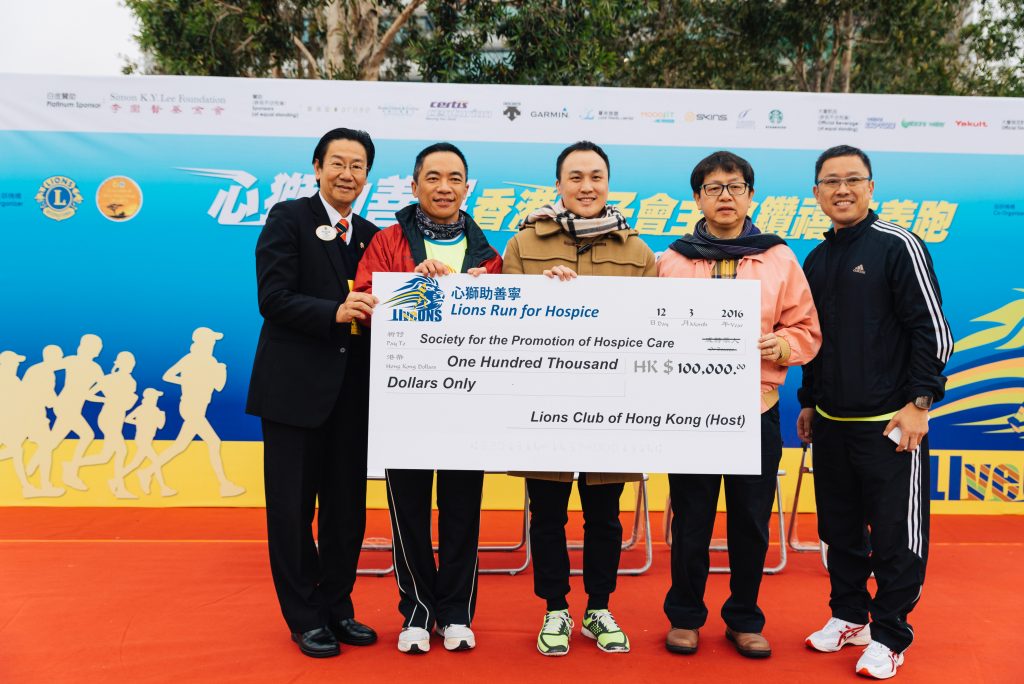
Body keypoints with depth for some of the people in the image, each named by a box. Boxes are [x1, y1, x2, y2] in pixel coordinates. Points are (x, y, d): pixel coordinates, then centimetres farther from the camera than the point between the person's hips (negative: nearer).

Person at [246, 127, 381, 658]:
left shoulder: (370, 234, 13)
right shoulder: (288, 218, -3)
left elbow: (376, 305, 9)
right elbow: (273, 299, -13)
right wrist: (335, 313, -25)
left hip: (352, 390, 5)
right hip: (295, 386, -5)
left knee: (347, 506, 12)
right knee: (292, 506, 6)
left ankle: (337, 607, 28)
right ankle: (305, 617, 21)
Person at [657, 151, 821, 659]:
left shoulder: (779, 258, 5)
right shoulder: (672, 260, 4)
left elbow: (807, 331, 6)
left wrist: (780, 344, -13)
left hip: (757, 411, 1)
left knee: (751, 522, 10)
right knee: (691, 521, 8)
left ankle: (744, 619, 29)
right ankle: (684, 615, 27)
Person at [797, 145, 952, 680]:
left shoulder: (897, 246, -7)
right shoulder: (816, 260, 11)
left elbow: (933, 330, -11)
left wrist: (919, 402, -15)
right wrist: (808, 402, 18)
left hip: (888, 424, -6)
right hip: (830, 424, 6)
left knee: (897, 537, 3)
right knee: (840, 530, 15)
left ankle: (888, 635, 18)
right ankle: (848, 615, 31)